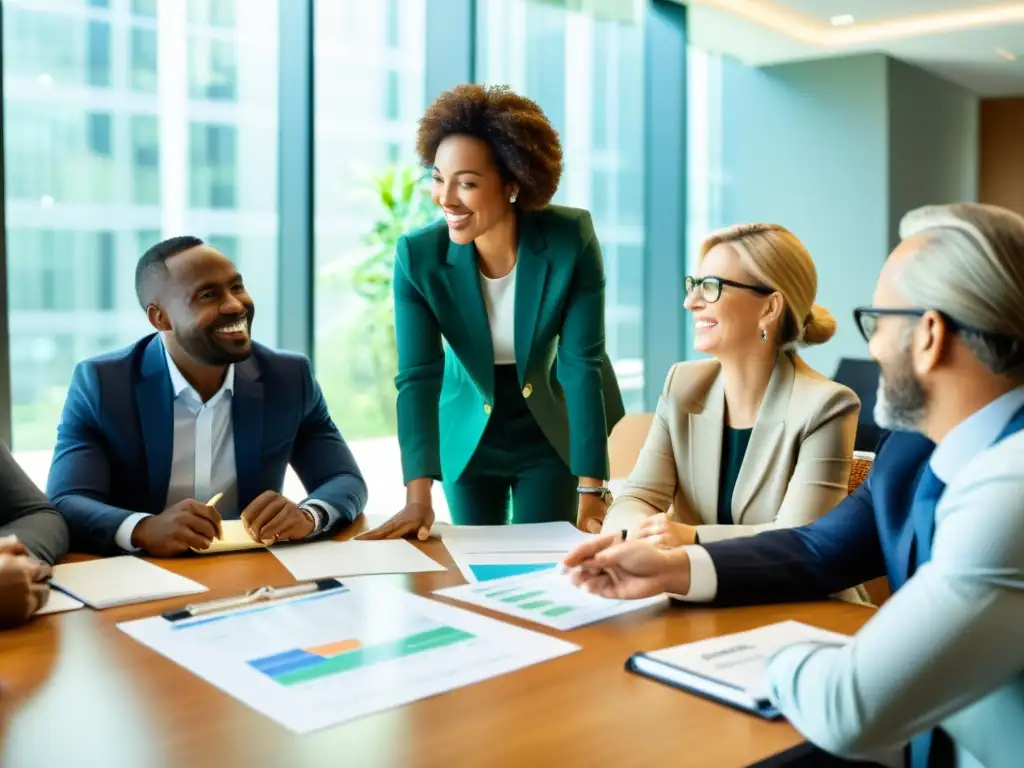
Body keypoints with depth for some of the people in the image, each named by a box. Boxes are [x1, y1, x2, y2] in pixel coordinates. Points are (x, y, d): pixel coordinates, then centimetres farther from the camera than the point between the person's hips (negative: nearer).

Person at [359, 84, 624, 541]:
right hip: (467, 437, 1)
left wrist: (592, 492, -27)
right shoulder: (418, 256, -21)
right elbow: (418, 377, -24)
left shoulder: (572, 239, -23)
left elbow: (583, 364, -23)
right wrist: (418, 498, -34)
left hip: (550, 436, -1)